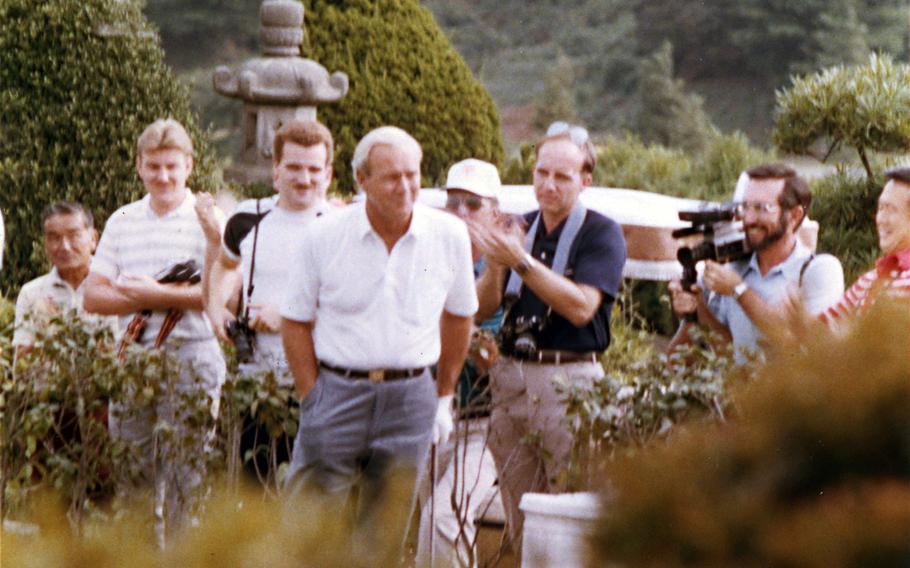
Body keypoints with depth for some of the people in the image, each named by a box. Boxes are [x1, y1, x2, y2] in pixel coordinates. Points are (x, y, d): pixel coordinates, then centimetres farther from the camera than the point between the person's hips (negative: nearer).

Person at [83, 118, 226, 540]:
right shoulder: (122, 222, 14)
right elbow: (93, 296, 8)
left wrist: (157, 294, -12)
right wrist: (146, 301, -9)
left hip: (190, 360, -4)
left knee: (184, 476, -4)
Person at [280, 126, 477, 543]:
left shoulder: (450, 236, 3)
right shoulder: (324, 237, -2)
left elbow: (459, 315, 16)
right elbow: (295, 322, 4)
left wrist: (444, 397, 15)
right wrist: (313, 399, -2)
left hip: (410, 398, 2)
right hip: (337, 389, -1)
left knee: (386, 535, 5)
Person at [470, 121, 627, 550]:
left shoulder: (602, 233, -1)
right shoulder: (519, 229, 15)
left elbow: (581, 307, -14)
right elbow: (482, 308, 11)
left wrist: (522, 261, -20)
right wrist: (494, 265, -9)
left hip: (568, 381, -5)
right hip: (510, 378, 5)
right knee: (519, 519, 4)